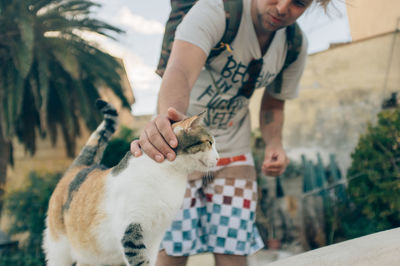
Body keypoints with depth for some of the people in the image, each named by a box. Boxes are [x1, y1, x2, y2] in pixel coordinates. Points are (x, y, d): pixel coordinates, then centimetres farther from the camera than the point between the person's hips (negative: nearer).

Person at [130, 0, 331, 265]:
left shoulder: (295, 48, -6)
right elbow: (180, 71, -42)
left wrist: (274, 143, -12)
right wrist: (169, 116, -64)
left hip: (233, 150, 4)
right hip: (177, 143, -4)